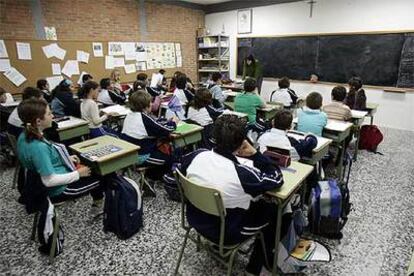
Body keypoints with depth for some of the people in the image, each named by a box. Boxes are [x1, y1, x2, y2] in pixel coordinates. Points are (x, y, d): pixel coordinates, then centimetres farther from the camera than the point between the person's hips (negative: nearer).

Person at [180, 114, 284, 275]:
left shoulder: (195, 156, -19)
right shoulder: (242, 174, -34)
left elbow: (182, 171, 5)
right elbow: (278, 179, -16)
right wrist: (254, 154, -16)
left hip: (196, 220, 6)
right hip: (226, 233, -5)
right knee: (273, 211, 16)